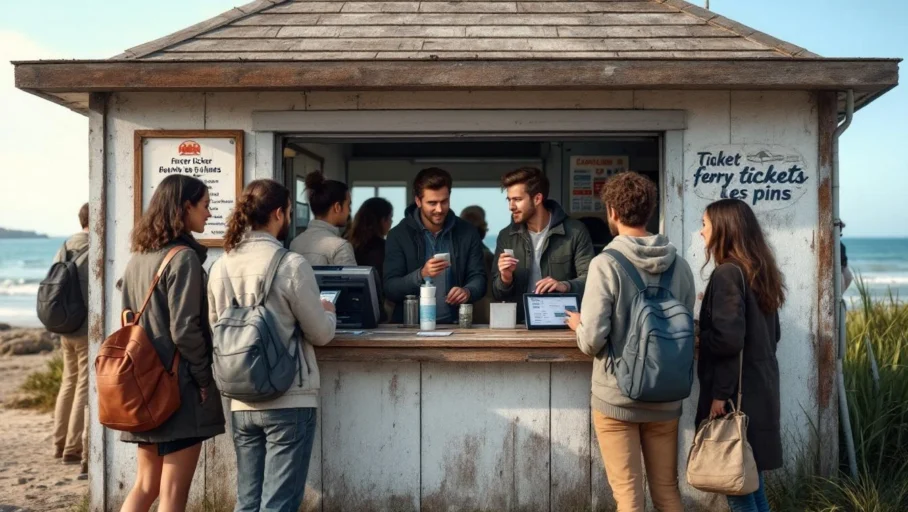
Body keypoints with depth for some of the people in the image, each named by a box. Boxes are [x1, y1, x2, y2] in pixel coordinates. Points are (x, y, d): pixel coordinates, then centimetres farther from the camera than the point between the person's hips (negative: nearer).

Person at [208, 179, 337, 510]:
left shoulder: (220, 268, 2)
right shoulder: (291, 265, -13)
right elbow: (320, 334, -6)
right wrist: (328, 312, 15)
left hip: (241, 402, 6)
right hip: (289, 401, -5)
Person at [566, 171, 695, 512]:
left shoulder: (605, 264, -15)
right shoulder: (680, 265, 1)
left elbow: (592, 341, -18)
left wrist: (579, 325, 3)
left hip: (616, 397, -5)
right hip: (665, 397, 5)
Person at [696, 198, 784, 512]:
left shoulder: (727, 273, -16)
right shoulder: (759, 272, 11)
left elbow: (728, 340, -23)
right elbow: (771, 334, 19)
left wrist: (719, 394, -14)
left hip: (736, 393, -9)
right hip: (759, 389, 9)